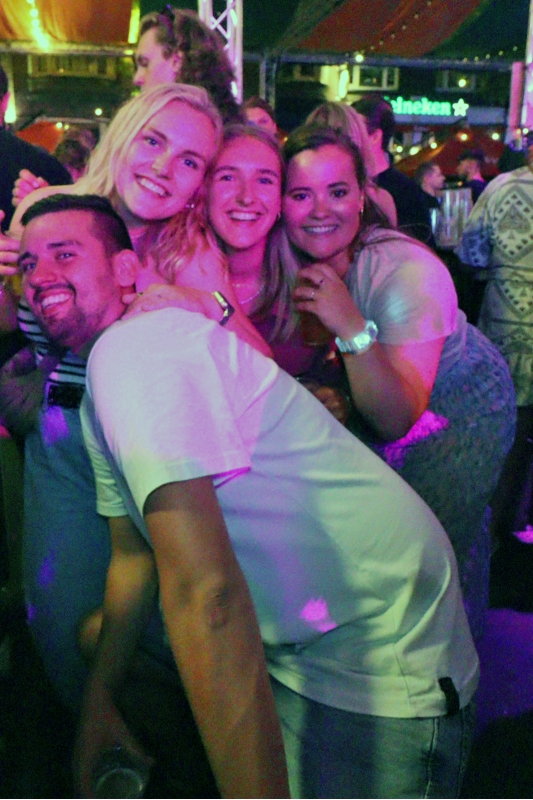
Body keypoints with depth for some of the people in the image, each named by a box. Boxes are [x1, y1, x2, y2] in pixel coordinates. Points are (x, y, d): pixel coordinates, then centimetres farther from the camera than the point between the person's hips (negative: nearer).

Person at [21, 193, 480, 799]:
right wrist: (99, 698, 11)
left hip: (375, 656, -8)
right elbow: (132, 556, 14)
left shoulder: (134, 348, -24)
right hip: (288, 643, 9)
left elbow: (203, 591, -31)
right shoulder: (98, 400, 8)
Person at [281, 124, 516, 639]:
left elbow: (397, 421, -35)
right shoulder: (284, 256, -18)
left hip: (460, 408, -4)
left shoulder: (409, 272, -34)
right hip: (372, 404, 5)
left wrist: (353, 328, -47)